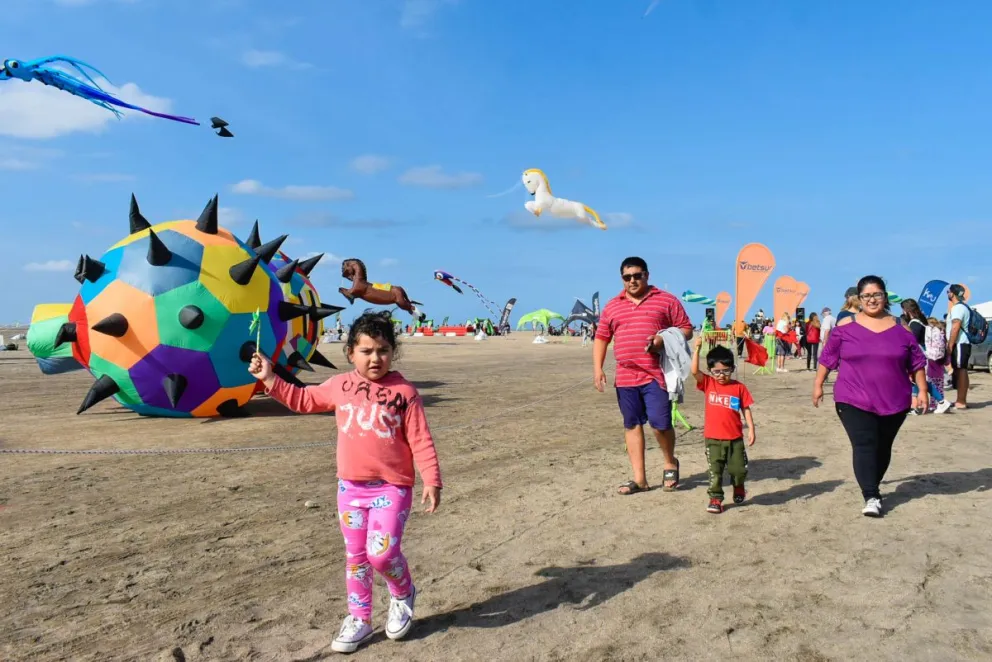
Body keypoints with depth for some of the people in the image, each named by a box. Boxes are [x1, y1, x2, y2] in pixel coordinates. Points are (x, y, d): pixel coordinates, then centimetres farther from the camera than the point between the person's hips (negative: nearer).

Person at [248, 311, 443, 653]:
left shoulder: (404, 392, -9)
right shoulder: (340, 386, 3)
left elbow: (421, 440, -9)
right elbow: (302, 400, 18)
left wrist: (431, 480, -14)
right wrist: (270, 378, 11)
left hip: (392, 487, -4)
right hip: (350, 487, 4)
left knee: (382, 553, -12)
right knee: (356, 556, 13)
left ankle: (403, 594, 20)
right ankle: (359, 619, 29)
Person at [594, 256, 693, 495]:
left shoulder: (667, 301, 3)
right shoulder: (612, 306, 12)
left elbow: (686, 330, 4)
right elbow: (601, 338, 14)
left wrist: (664, 339, -15)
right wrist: (597, 368, 2)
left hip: (656, 376, -4)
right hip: (625, 377, 4)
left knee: (660, 423, -6)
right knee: (632, 425, 7)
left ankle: (670, 463, 24)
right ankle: (639, 478, 16)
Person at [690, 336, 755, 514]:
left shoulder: (739, 387, -1)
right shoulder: (708, 384, -2)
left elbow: (746, 409, 3)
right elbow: (694, 371, -17)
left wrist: (751, 429, -2)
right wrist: (697, 348, -21)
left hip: (735, 438, 1)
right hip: (713, 439, 0)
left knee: (739, 469, 10)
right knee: (715, 470, 4)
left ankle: (738, 488, 40)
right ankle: (715, 498, 14)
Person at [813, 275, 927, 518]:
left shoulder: (900, 328, 3)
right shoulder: (846, 327, -2)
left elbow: (916, 362, 9)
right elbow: (828, 357, 5)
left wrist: (922, 390, 5)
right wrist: (818, 385, 5)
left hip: (893, 401, 3)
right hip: (854, 400, -2)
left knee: (882, 447, 13)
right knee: (864, 445, -12)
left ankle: (873, 487, 32)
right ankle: (871, 497, -10)